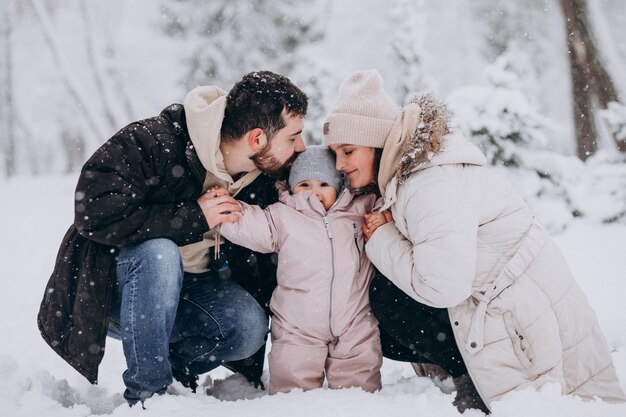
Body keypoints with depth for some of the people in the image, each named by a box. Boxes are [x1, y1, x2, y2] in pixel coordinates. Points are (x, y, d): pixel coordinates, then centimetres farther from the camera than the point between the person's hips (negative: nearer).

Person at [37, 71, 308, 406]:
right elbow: (94, 214, -34)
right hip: (112, 292, -5)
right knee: (159, 254, -37)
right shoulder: (152, 143, -26)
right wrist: (192, 218, -31)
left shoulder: (261, 183, -5)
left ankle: (176, 366, 7)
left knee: (249, 326, -23)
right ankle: (147, 392, -23)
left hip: (188, 287, 5)